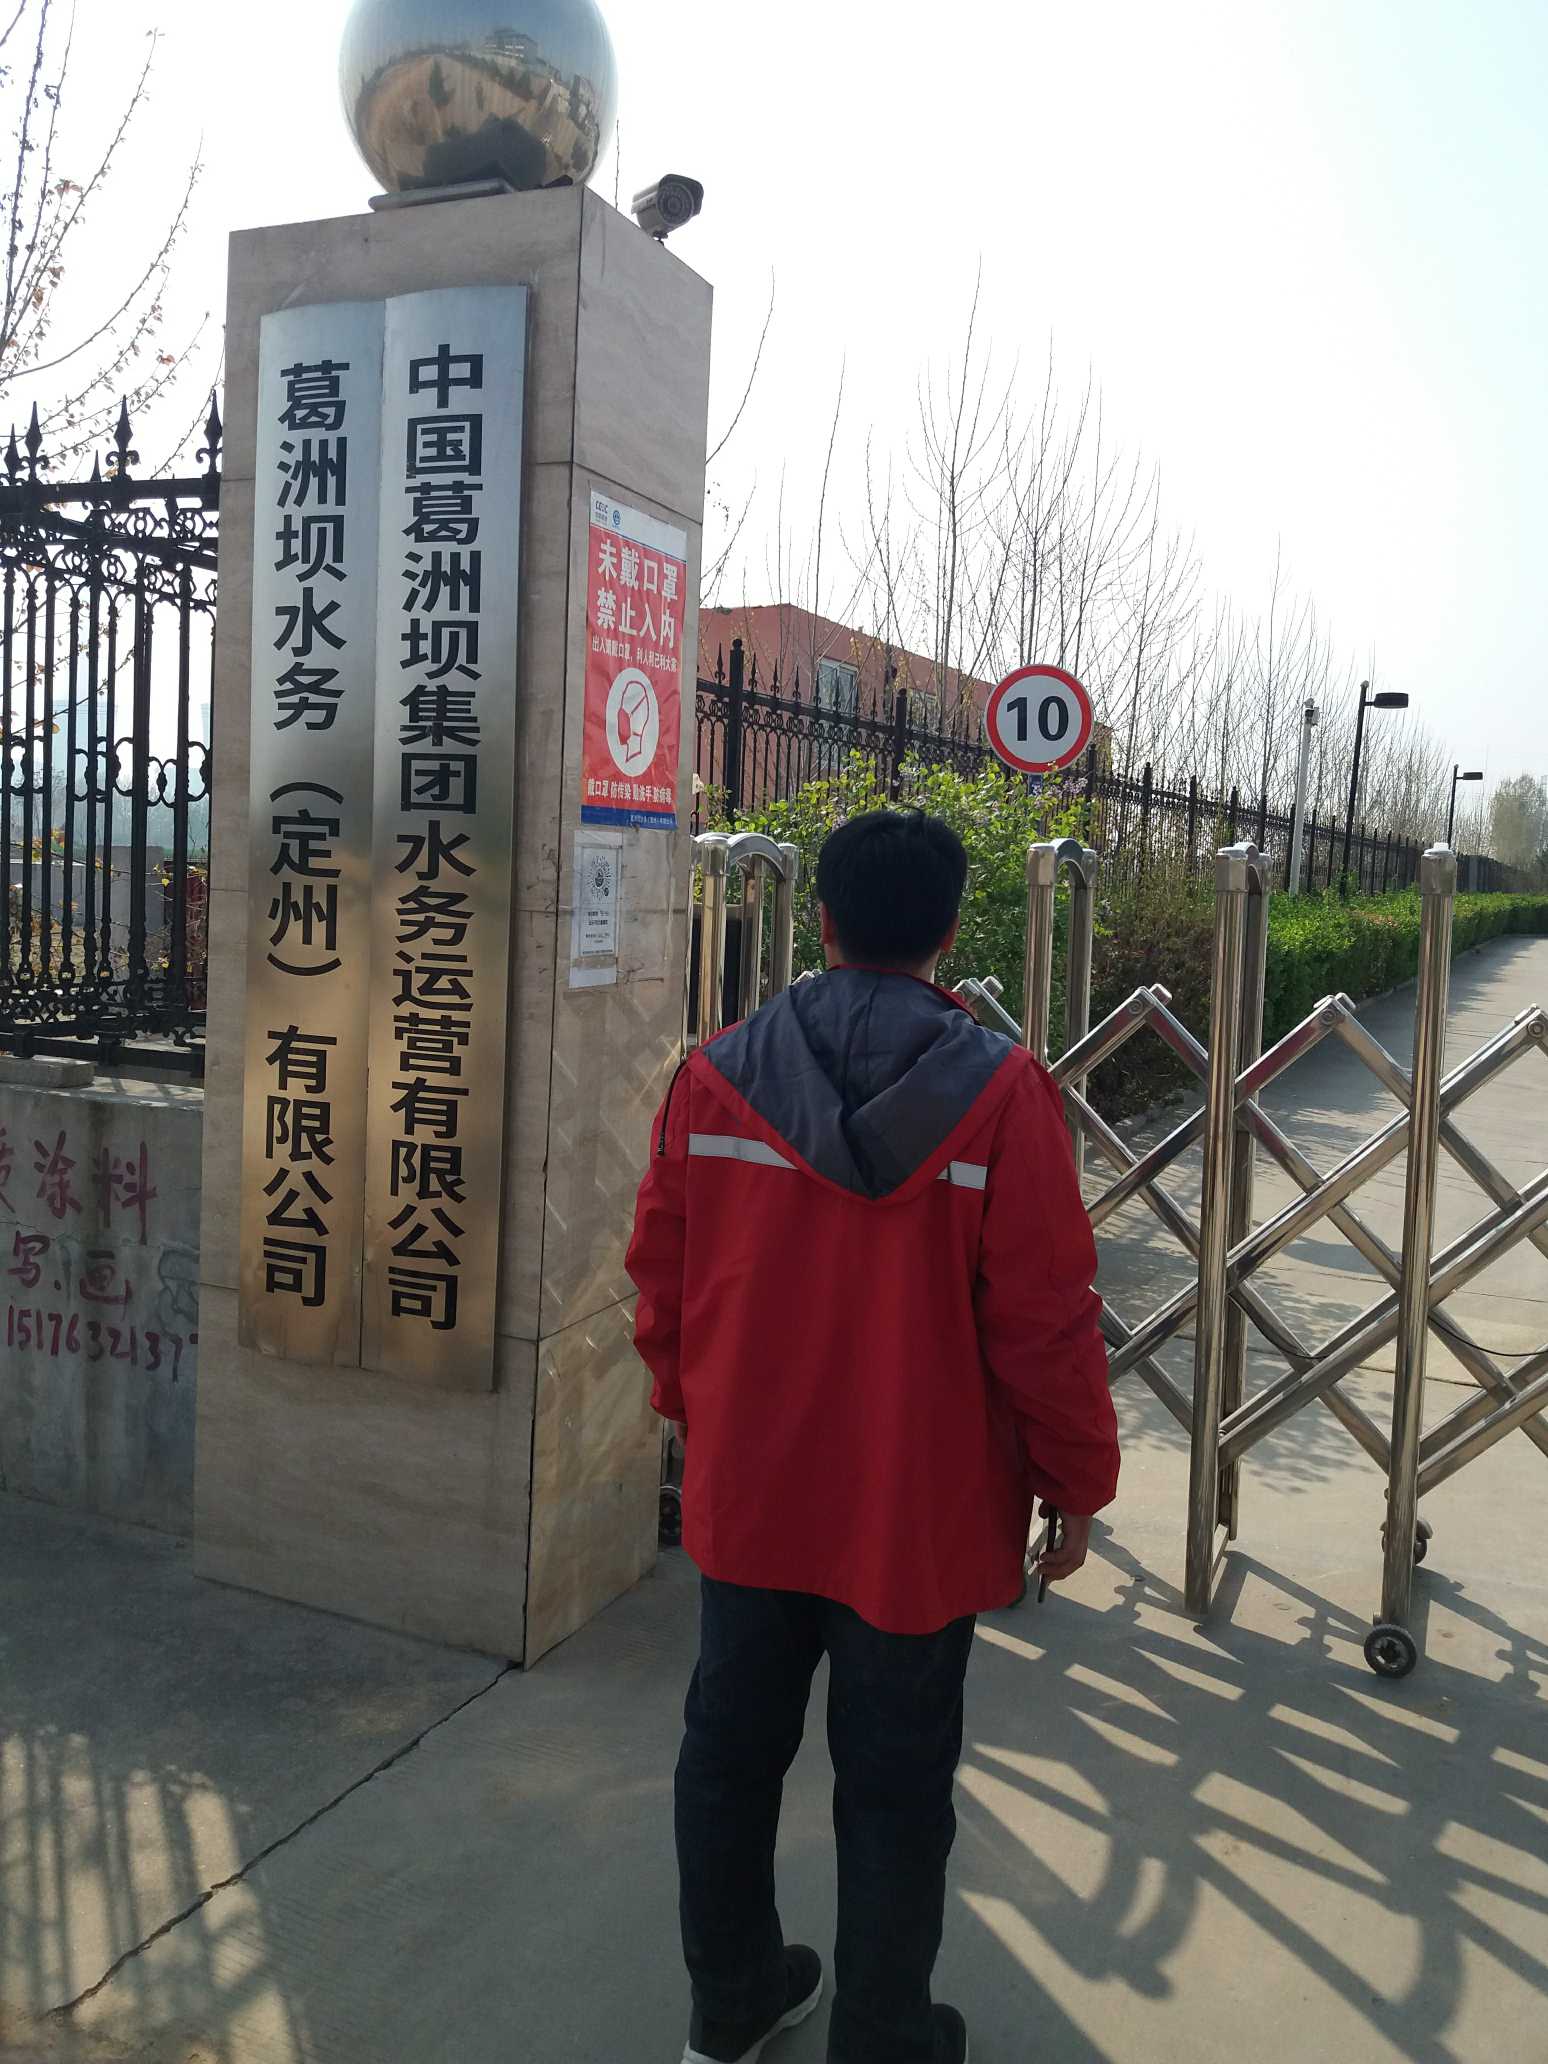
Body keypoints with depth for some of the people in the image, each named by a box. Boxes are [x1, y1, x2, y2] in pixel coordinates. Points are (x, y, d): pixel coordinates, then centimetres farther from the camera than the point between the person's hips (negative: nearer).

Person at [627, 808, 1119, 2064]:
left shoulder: (717, 1075, -7)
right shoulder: (999, 1091, -17)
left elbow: (661, 1275, 1)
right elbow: (1046, 1320, -15)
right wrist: (1078, 1484, 0)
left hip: (748, 1494, 4)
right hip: (919, 1510, -3)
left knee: (732, 1750, 21)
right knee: (895, 1789, 14)